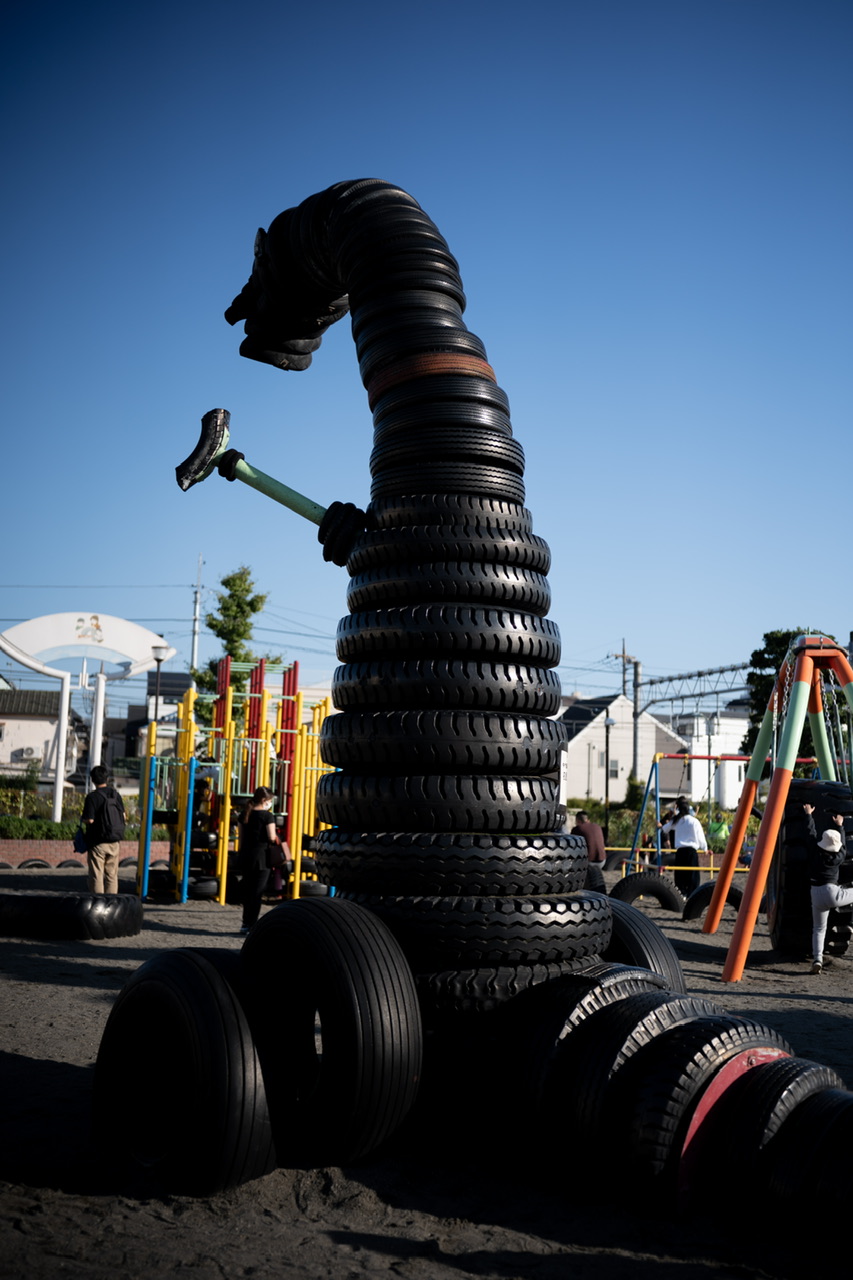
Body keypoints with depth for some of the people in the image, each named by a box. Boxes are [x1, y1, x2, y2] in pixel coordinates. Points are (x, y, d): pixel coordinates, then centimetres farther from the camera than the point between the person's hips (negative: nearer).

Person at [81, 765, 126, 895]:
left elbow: (89, 820, -19)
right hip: (115, 842, 5)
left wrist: (82, 820, 3)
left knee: (96, 876, 2)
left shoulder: (92, 797, -13)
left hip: (98, 843, -5)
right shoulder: (116, 794, 5)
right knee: (112, 875, 12)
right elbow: (123, 816, 9)